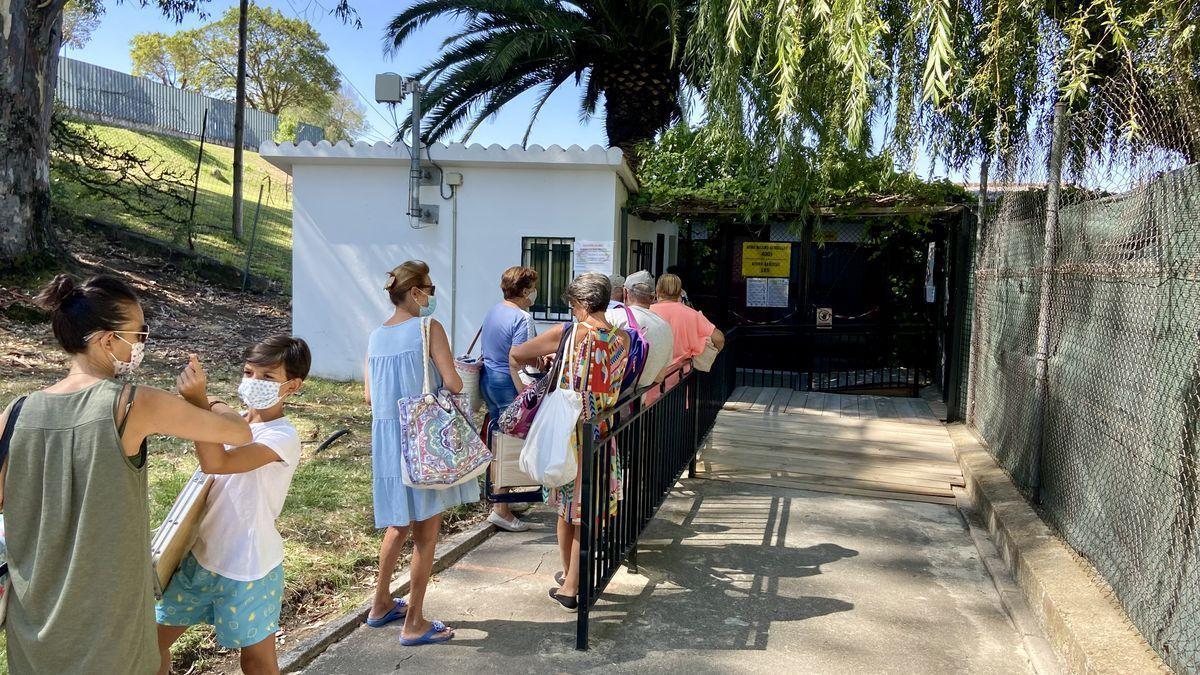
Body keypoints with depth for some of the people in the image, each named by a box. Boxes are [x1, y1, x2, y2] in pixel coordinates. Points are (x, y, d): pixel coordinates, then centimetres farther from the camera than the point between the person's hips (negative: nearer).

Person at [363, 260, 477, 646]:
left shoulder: (375, 337, 7)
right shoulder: (428, 328, -11)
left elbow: (369, 396, 9)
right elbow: (453, 384, -17)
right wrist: (448, 379, 5)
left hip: (387, 437, 6)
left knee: (399, 524, 23)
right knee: (426, 531, 5)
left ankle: (381, 605, 35)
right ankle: (414, 624, 12)